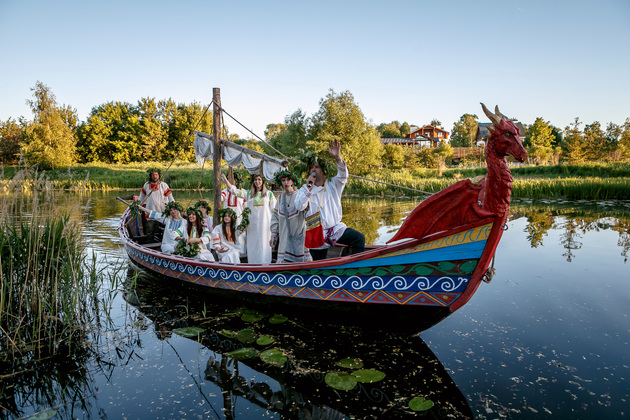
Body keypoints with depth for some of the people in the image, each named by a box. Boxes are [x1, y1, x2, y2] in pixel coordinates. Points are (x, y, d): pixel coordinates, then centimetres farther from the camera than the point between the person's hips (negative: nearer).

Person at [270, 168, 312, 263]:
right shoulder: (281, 198, 11)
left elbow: (301, 206, -28)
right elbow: (275, 218, 14)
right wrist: (273, 235, 10)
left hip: (299, 236, -4)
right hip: (285, 236, 4)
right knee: (284, 260, 3)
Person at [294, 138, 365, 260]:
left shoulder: (332, 185, 5)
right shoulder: (305, 189, 4)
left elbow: (343, 176, -15)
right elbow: (298, 206, -12)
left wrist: (338, 158, -31)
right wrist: (308, 187, -17)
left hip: (336, 228, 0)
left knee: (359, 238, -21)